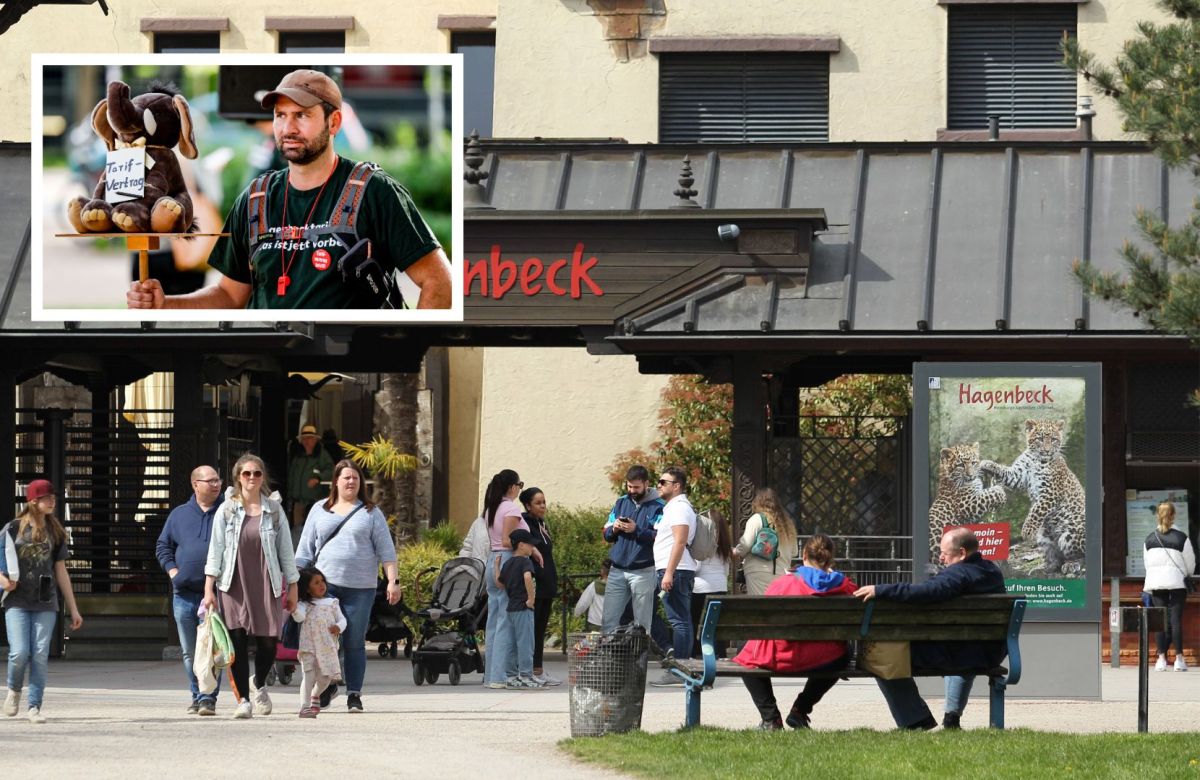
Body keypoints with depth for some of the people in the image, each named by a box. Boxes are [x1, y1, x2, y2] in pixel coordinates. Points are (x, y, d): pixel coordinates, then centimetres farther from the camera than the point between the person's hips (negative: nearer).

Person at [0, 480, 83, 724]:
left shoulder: (55, 532, 10)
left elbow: (61, 572, 14)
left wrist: (73, 609, 13)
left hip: (45, 603, 2)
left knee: (40, 655, -5)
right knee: (20, 653, -10)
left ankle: (34, 705, 2)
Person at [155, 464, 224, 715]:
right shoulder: (179, 514, 12)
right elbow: (163, 546, 17)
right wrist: (173, 571, 2)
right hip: (184, 592, 3)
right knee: (189, 652, 9)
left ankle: (208, 698, -9)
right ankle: (197, 696, 19)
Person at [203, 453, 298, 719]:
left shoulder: (274, 510, 7)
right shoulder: (227, 510, 4)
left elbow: (285, 549, 11)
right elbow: (215, 549, 2)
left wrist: (292, 587, 9)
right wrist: (209, 588, -6)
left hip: (265, 585, 1)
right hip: (234, 585, -1)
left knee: (268, 642, -5)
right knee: (238, 643, -6)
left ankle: (259, 684, 25)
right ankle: (243, 700, 2)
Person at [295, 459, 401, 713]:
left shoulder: (370, 513, 10)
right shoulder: (319, 511, 14)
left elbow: (386, 550, 7)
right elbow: (305, 549, 15)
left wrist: (392, 581, -2)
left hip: (360, 587, -1)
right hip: (325, 584, 1)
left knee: (355, 642, 0)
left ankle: (354, 694, 6)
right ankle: (328, 684, 8)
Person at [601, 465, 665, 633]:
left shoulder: (657, 507, -4)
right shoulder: (621, 503, 14)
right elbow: (606, 535, 15)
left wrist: (637, 530, -20)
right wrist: (614, 529, -6)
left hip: (643, 571, -5)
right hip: (617, 570, 5)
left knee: (642, 622, 2)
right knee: (609, 619, 2)